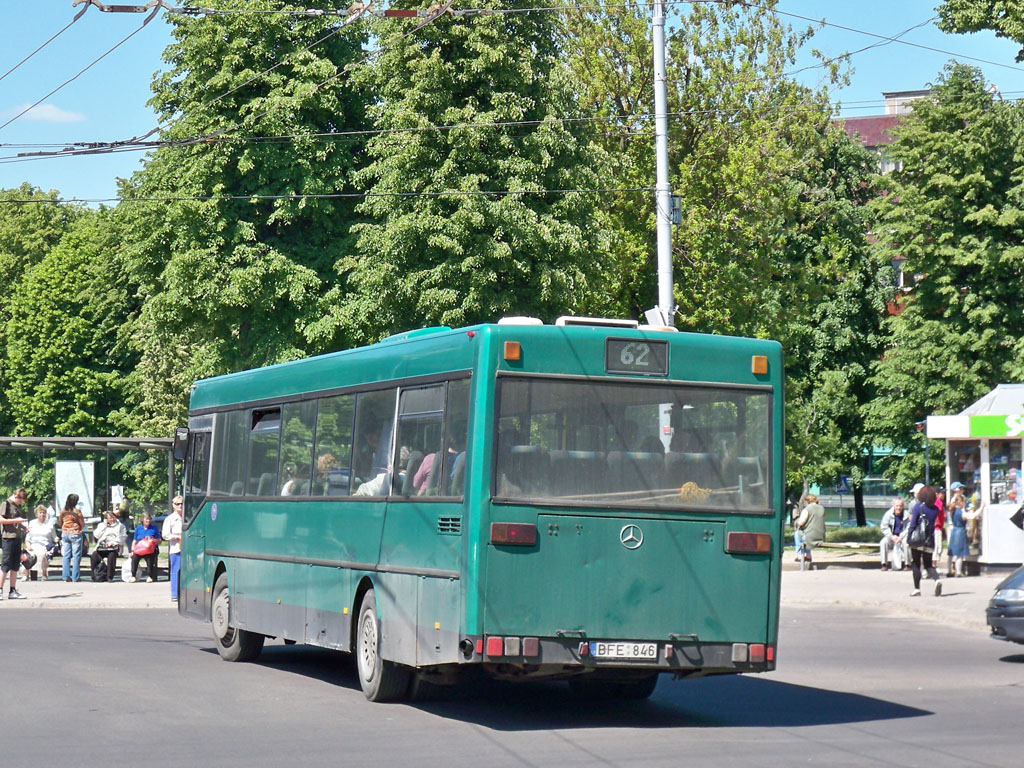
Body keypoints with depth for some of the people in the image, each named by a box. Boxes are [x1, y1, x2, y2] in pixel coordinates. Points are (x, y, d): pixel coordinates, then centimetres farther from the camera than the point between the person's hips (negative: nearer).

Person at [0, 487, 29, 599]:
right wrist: (16, 520, -16)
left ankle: (12, 591, 11)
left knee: (15, 565, 8)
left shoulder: (18, 506, 17)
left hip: (17, 537, 8)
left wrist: (24, 527, 9)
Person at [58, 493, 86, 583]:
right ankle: (75, 577, 0)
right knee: (76, 556, 2)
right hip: (75, 534, -4)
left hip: (64, 534, 4)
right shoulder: (77, 511, -11)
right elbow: (82, 524, -6)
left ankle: (65, 576, 6)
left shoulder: (63, 511, 1)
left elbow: (59, 523, 11)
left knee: (65, 556, 9)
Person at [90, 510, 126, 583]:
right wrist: (104, 526, 8)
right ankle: (95, 576, -24)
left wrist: (113, 542, -10)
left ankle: (109, 576, -32)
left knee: (112, 555, -36)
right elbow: (96, 535, 9)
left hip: (114, 547, -2)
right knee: (94, 555, -29)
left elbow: (122, 539, 7)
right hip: (101, 546, 2)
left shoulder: (120, 526, 18)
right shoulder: (101, 525, 25)